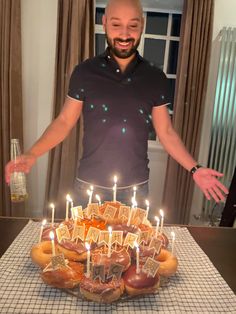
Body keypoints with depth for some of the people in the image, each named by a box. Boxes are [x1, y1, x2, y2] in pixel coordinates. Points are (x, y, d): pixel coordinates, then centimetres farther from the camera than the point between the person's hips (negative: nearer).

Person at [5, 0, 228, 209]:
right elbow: (64, 122, 0)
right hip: (89, 184, 0)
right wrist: (32, 154, -12)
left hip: (136, 187, 1)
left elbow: (165, 132, 3)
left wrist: (194, 169, -3)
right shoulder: (85, 72, -4)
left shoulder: (155, 78, -1)